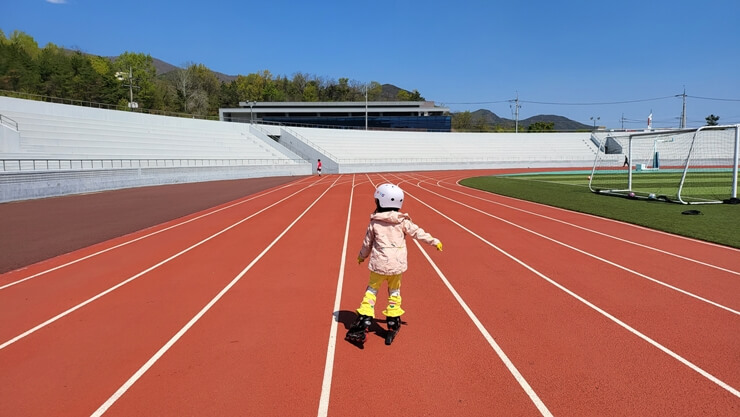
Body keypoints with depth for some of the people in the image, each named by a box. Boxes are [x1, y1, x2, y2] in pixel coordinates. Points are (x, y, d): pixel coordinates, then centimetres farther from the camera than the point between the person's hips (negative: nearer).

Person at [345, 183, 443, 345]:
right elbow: (417, 232, 3)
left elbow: (367, 242, 7)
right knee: (394, 292, 15)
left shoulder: (374, 223, -1)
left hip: (379, 263, -1)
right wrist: (434, 241, 15)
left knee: (372, 289, 9)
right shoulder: (403, 221, 0)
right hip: (397, 264, 1)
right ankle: (393, 322, 18)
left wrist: (362, 256, 24)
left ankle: (364, 320, 2)